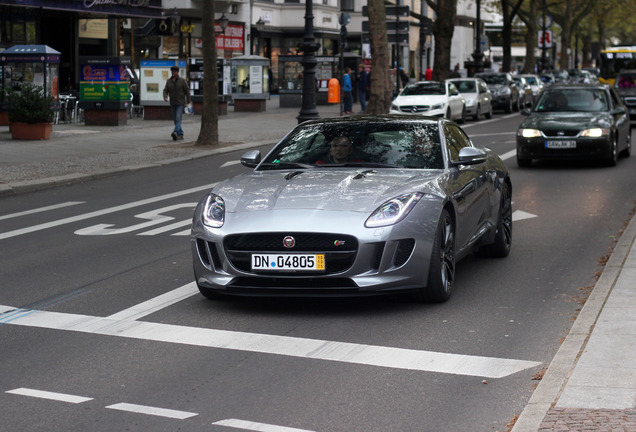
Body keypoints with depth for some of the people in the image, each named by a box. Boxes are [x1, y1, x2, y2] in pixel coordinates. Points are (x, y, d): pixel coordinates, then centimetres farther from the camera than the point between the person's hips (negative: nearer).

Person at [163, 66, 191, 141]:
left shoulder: (182, 80, -5)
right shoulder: (169, 81, 6)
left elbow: (187, 91, -2)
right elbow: (165, 90, 3)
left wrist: (188, 101, -3)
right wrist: (165, 97, -18)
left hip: (180, 103, -5)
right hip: (173, 103, 5)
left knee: (178, 118, -18)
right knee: (175, 119, 7)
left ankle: (175, 132, -33)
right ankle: (180, 134, 16)